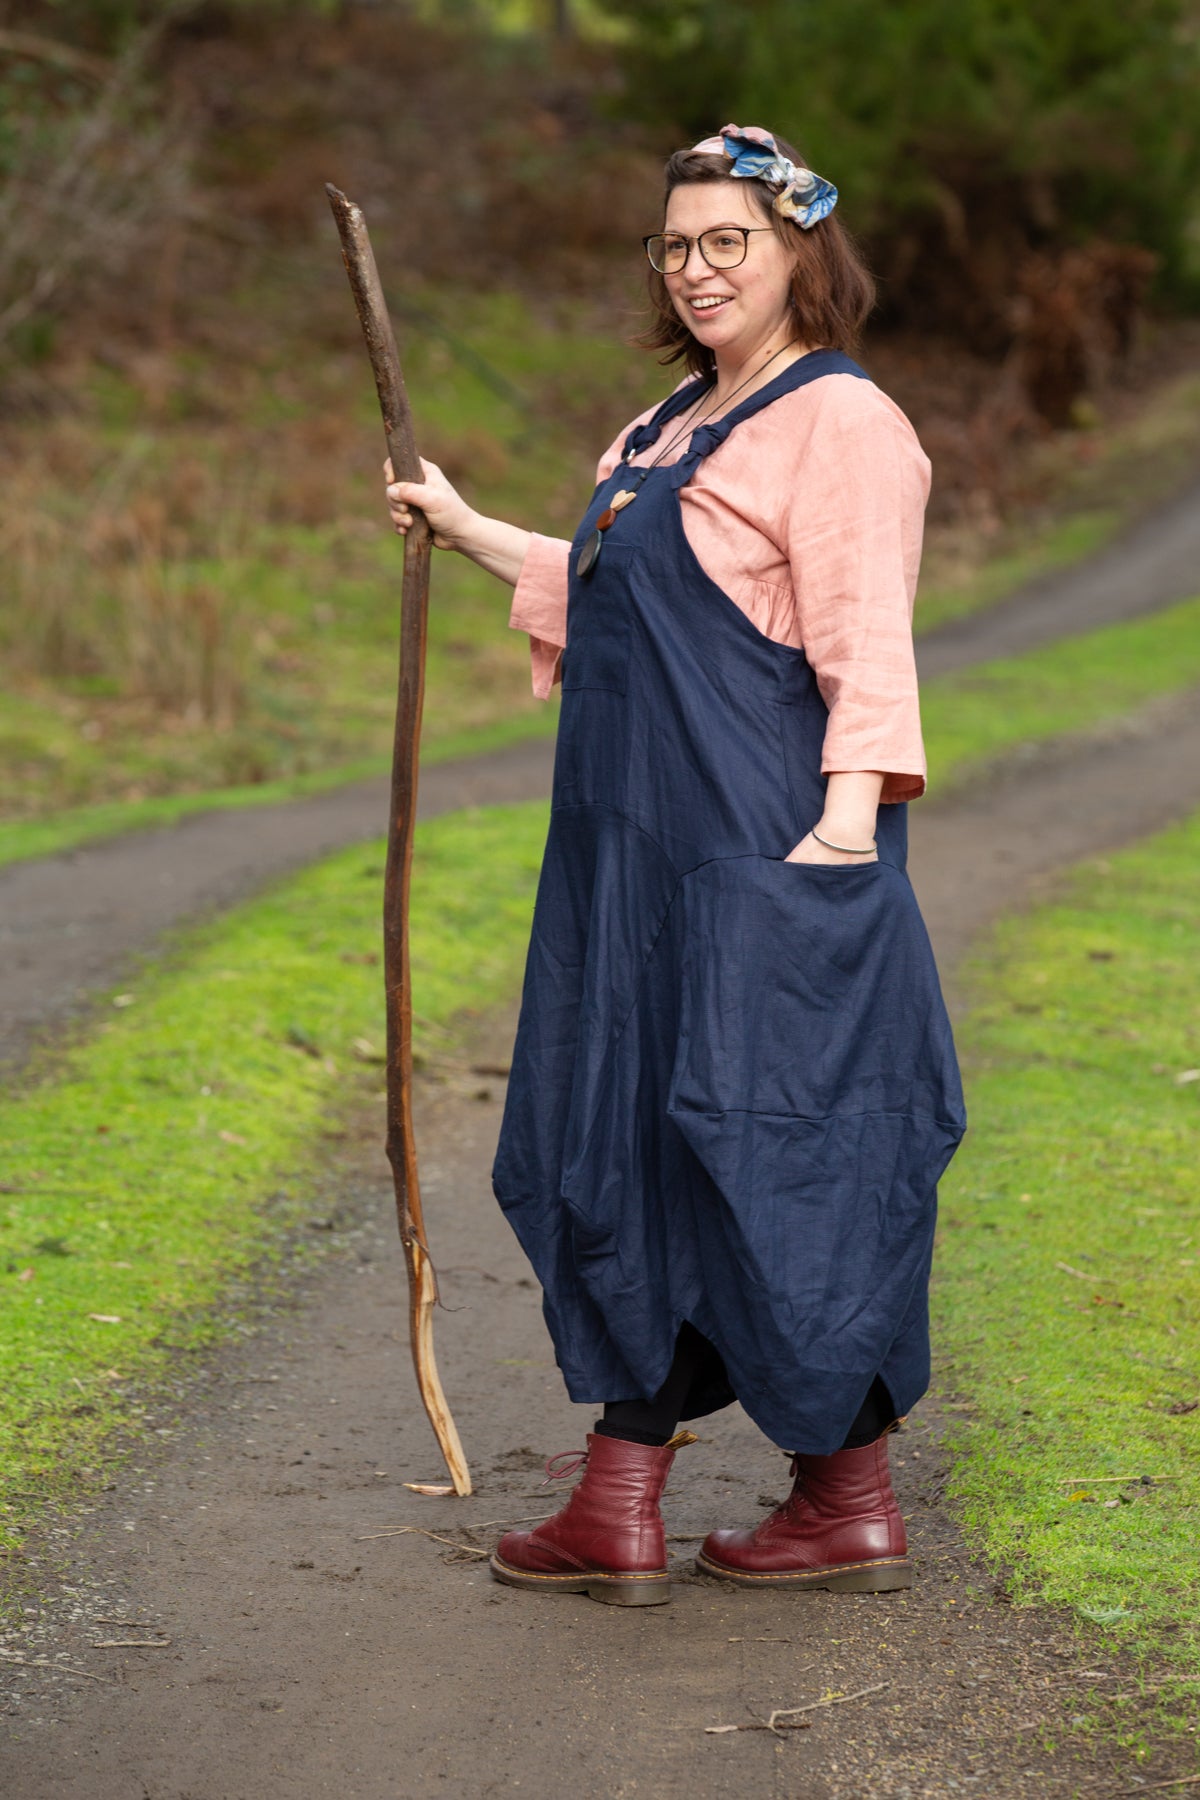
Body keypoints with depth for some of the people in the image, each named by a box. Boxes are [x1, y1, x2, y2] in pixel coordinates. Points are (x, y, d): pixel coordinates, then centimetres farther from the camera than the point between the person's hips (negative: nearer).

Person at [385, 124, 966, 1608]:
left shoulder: (838, 422, -9)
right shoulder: (672, 428, 20)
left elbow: (863, 638, -17)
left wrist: (851, 809, -27)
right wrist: (465, 529, 40)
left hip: (764, 858, -10)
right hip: (641, 856, 10)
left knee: (774, 1152, -5)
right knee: (626, 1155, 9)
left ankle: (851, 1499, 6)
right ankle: (620, 1505, 13)